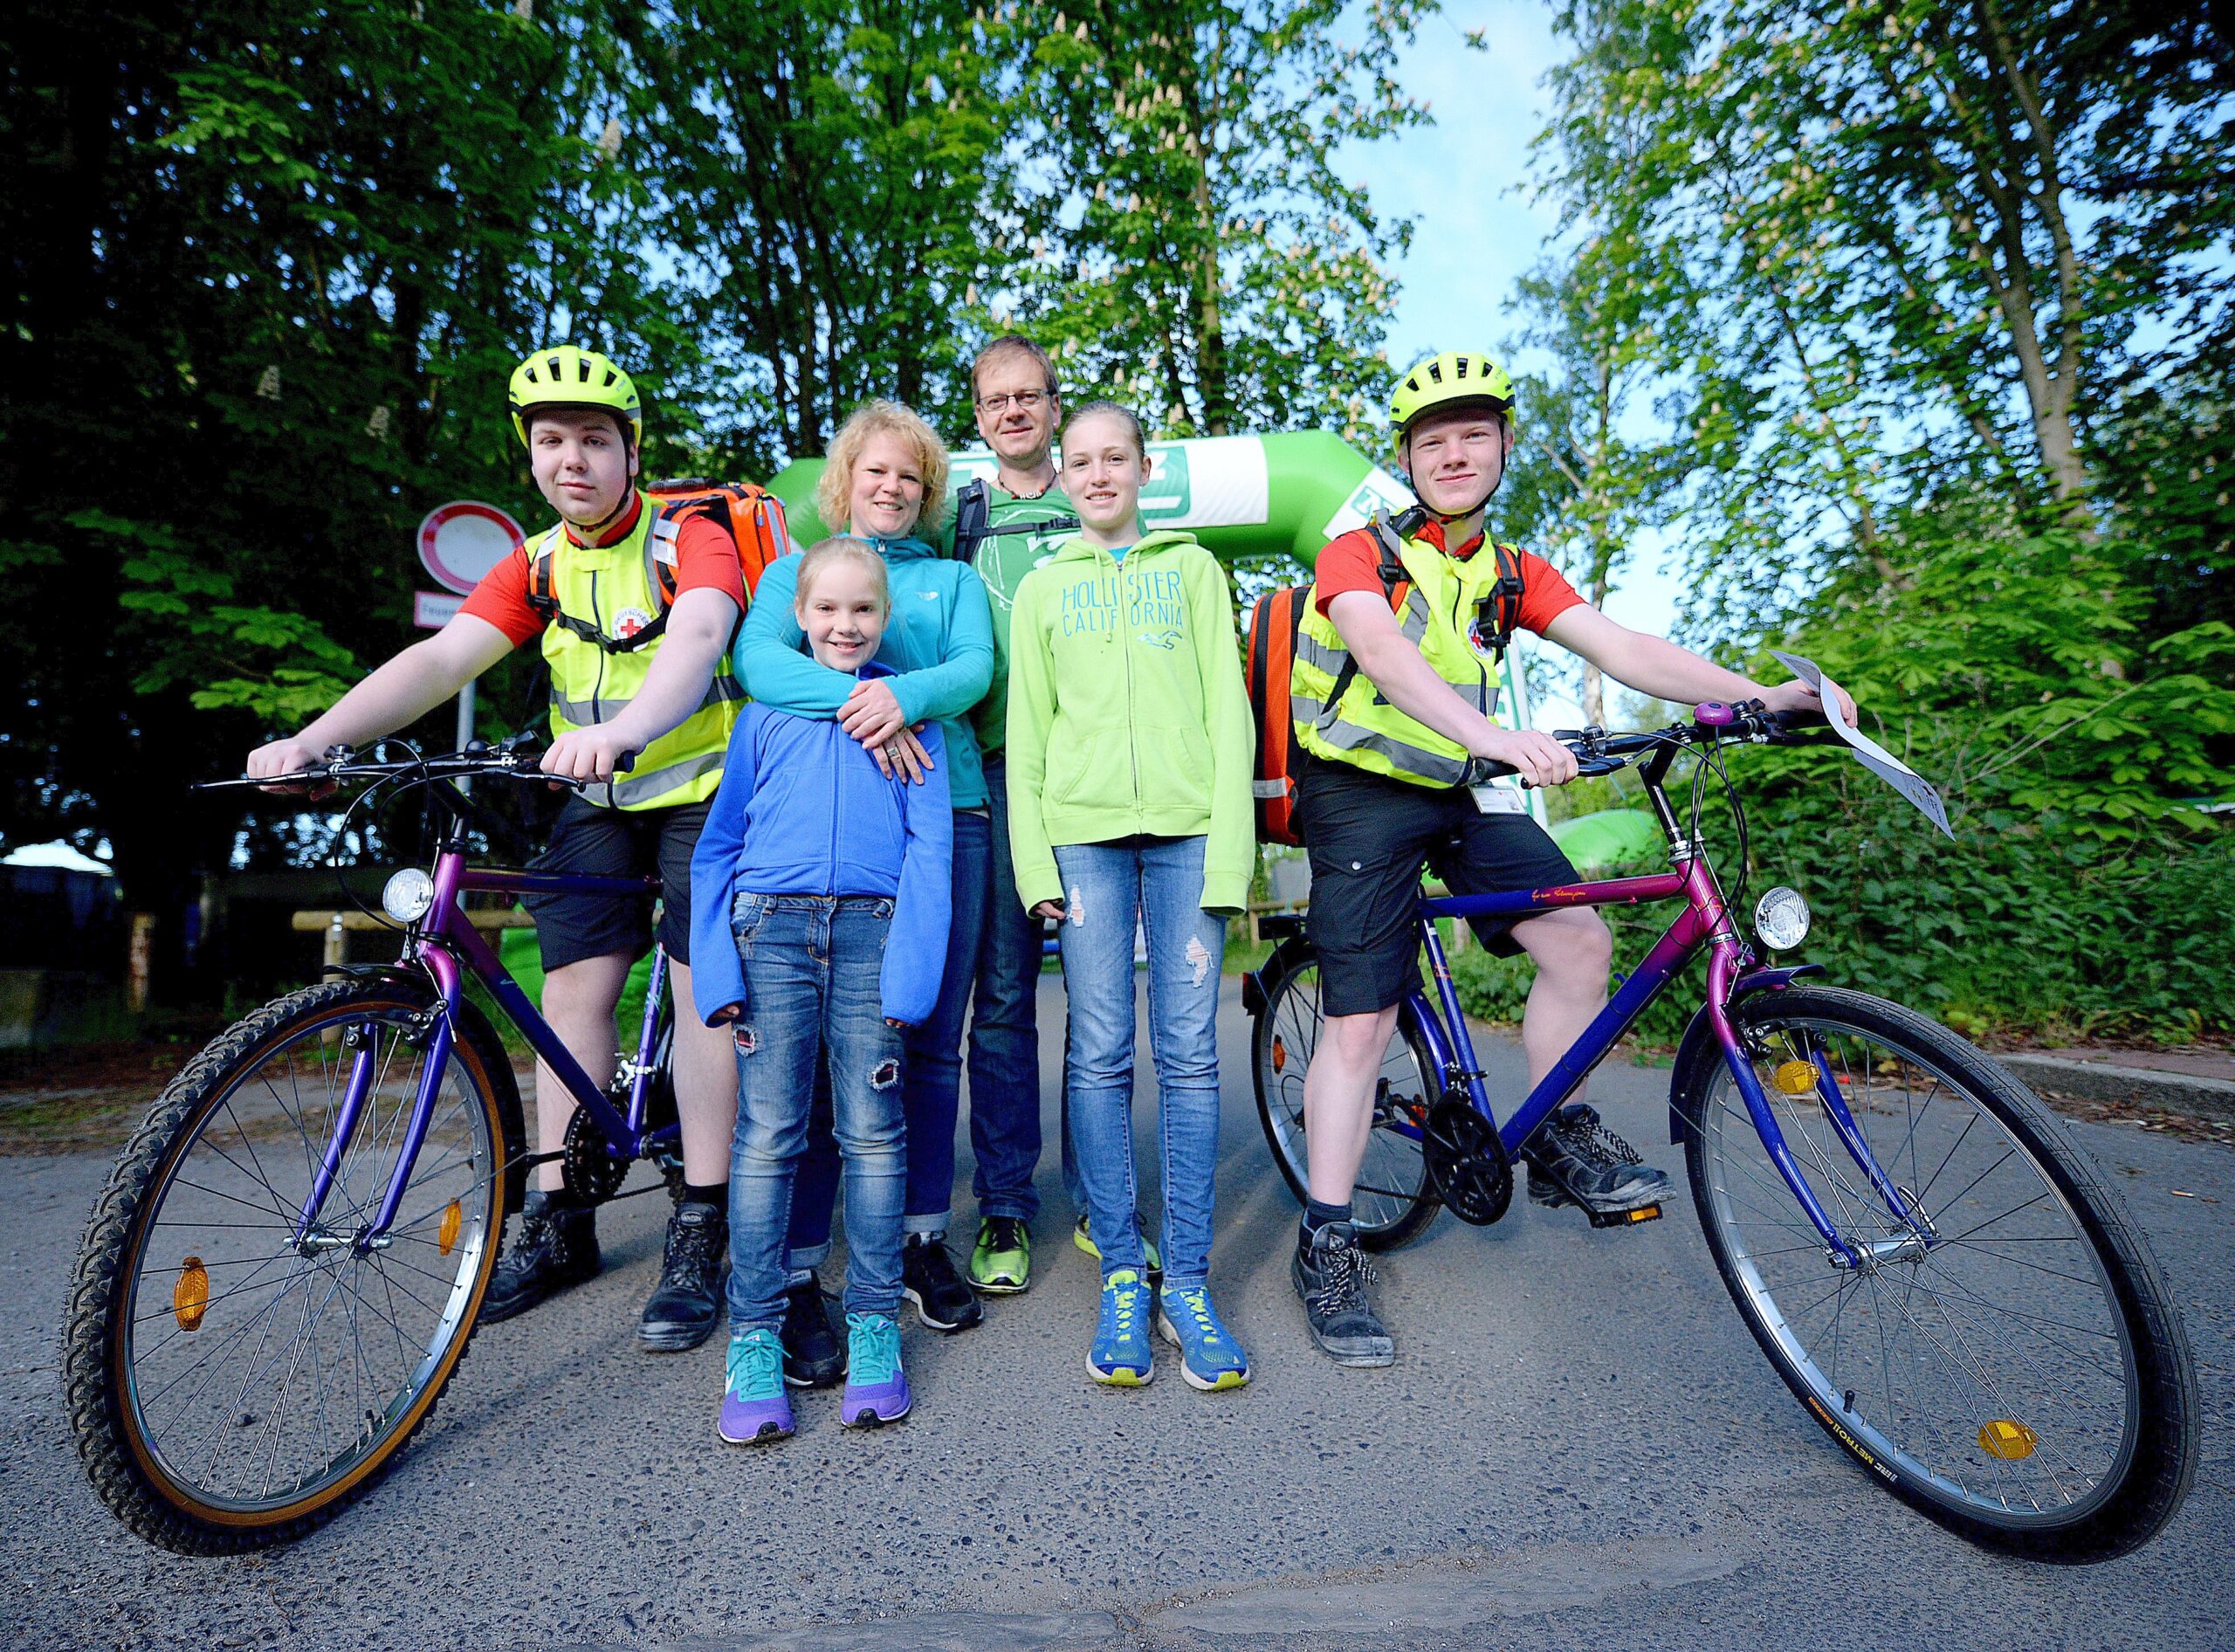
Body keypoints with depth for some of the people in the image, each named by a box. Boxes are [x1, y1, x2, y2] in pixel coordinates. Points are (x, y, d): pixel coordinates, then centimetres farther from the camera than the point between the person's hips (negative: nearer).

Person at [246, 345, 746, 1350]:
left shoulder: (691, 540, -13)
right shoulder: (538, 565, 4)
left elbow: (697, 636, -34)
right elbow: (442, 658, -8)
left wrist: (623, 729, -53)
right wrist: (315, 737, -23)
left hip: (700, 790, -5)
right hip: (594, 804, 5)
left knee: (703, 992, -10)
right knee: (572, 987, 0)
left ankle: (699, 1238, -2)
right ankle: (557, 1223, 14)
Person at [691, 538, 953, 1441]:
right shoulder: (765, 712, 14)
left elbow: (930, 844, 3)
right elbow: (716, 848, 12)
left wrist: (908, 977, -8)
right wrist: (719, 972, 0)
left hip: (874, 930, 0)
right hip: (770, 928, 1)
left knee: (873, 1133, 3)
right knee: (766, 1136, 1)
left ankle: (873, 1324, 17)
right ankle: (753, 1337, 13)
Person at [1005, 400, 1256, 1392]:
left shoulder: (1192, 570, 16)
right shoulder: (1042, 589, 18)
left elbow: (1227, 711, 7)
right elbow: (1025, 735, 13)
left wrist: (1228, 853, -4)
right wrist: (1034, 862, 1)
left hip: (1186, 828, 0)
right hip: (1084, 833, 1)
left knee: (1189, 1054, -3)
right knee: (1099, 1054, -1)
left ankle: (1187, 1281, 9)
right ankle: (1121, 1276, 11)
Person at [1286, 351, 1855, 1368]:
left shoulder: (1511, 574, 9)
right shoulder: (1359, 556, -9)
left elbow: (1616, 645, -3)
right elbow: (1385, 654, -29)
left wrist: (1754, 694, -18)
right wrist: (1493, 735, -46)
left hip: (1461, 791, 6)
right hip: (1362, 796, -6)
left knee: (1579, 941, -9)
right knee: (1361, 1021, -8)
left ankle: (1560, 1143, 14)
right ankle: (1325, 1247, 5)